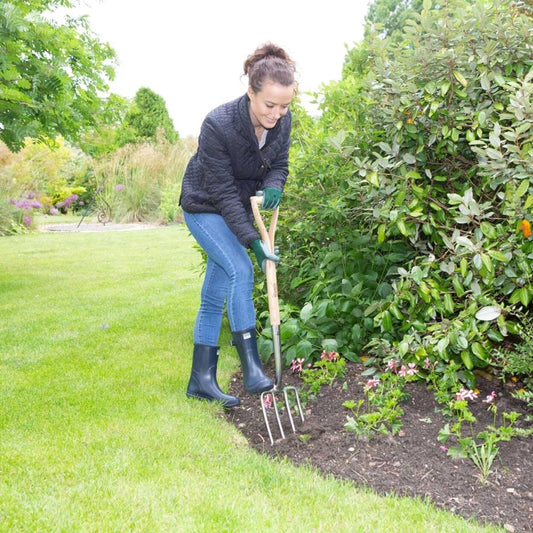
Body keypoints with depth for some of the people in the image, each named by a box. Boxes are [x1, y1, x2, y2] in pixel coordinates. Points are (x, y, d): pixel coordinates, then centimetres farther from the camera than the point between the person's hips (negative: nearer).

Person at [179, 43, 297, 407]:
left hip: (240, 209, 5)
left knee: (215, 296, 6)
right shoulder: (218, 125, -30)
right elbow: (223, 192, -27)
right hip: (205, 207, -5)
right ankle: (252, 369, -19)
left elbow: (279, 166, -1)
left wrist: (273, 187, -25)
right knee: (240, 269, -25)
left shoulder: (283, 122, -14)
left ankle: (202, 380, 12)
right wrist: (252, 241, -30)